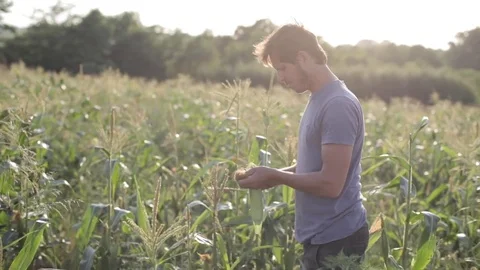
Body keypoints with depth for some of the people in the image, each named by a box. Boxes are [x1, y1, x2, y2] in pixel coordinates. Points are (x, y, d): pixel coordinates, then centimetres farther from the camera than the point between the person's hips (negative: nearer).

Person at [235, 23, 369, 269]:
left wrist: (275, 176, -14)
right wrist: (277, 174, 4)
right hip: (321, 236, 9)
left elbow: (331, 183, -24)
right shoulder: (319, 100, 10)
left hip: (336, 239, -9)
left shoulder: (338, 105, -20)